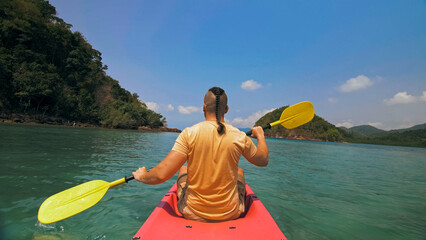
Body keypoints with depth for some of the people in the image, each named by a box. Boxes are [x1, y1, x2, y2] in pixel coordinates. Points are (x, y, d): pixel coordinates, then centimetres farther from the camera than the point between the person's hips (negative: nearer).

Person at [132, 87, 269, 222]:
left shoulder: (189, 133, -18)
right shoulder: (240, 137, -13)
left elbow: (161, 174, -21)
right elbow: (264, 160, 4)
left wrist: (142, 176, 1)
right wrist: (260, 136, 21)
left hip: (193, 214, 0)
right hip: (230, 214, 1)